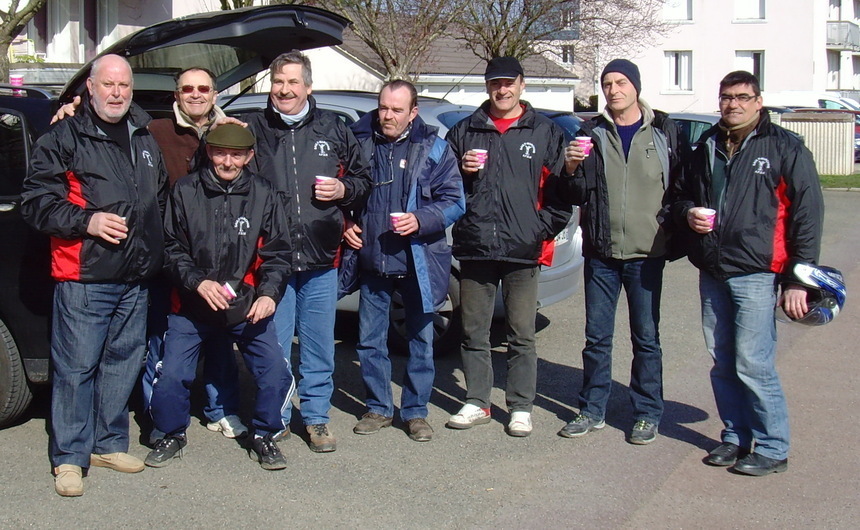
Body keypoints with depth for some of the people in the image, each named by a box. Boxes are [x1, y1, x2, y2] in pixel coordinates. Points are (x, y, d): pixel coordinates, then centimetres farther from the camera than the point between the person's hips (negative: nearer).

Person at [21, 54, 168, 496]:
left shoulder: (144, 139, 17)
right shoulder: (64, 138, -3)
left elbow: (161, 199, 29)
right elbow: (35, 203, -7)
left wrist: (153, 247, 18)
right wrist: (86, 222, -19)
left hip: (135, 278, 6)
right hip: (83, 278, -6)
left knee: (123, 362, 12)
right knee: (76, 367, -4)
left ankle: (109, 444, 25)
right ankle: (69, 457, 6)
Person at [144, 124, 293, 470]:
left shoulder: (263, 195, 0)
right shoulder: (185, 191, -3)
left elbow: (277, 253, 2)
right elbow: (171, 248, 0)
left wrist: (269, 293, -13)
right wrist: (198, 282, -16)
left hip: (247, 305, 1)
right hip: (192, 305, 0)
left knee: (275, 373, -8)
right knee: (171, 375, -5)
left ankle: (264, 436, 16)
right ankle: (172, 434, 22)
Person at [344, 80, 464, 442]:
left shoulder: (433, 148, -1)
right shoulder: (359, 143, 5)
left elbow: (455, 201, -3)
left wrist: (420, 220, -19)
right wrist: (345, 224, 0)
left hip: (417, 262, -2)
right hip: (372, 261, 2)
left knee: (420, 340, 6)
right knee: (369, 341, 7)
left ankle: (415, 412, 19)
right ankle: (378, 408, 22)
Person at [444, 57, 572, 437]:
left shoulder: (546, 133, 7)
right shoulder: (464, 132, 13)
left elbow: (560, 190, 5)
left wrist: (543, 229, -6)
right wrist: (462, 171, -6)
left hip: (523, 251, -2)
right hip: (474, 248, 2)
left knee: (522, 335, 3)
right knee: (473, 332, 8)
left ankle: (521, 407, 12)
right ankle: (477, 402, 18)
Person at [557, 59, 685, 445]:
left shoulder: (664, 132, 3)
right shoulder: (592, 133, 6)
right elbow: (578, 196, 6)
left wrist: (671, 230, -5)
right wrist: (572, 170, -13)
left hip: (646, 253, -1)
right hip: (601, 253, 2)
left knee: (646, 338, 6)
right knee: (597, 336, 9)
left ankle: (647, 414, 17)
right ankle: (592, 410, 20)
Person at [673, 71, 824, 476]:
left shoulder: (785, 148, -2)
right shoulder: (707, 148, 15)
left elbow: (808, 214, -5)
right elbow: (682, 195, 27)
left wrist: (798, 280, -10)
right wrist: (688, 213, 1)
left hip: (755, 274, -6)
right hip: (711, 274, 6)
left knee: (753, 365, -7)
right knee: (722, 364, 10)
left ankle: (772, 448, 5)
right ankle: (735, 438, 23)